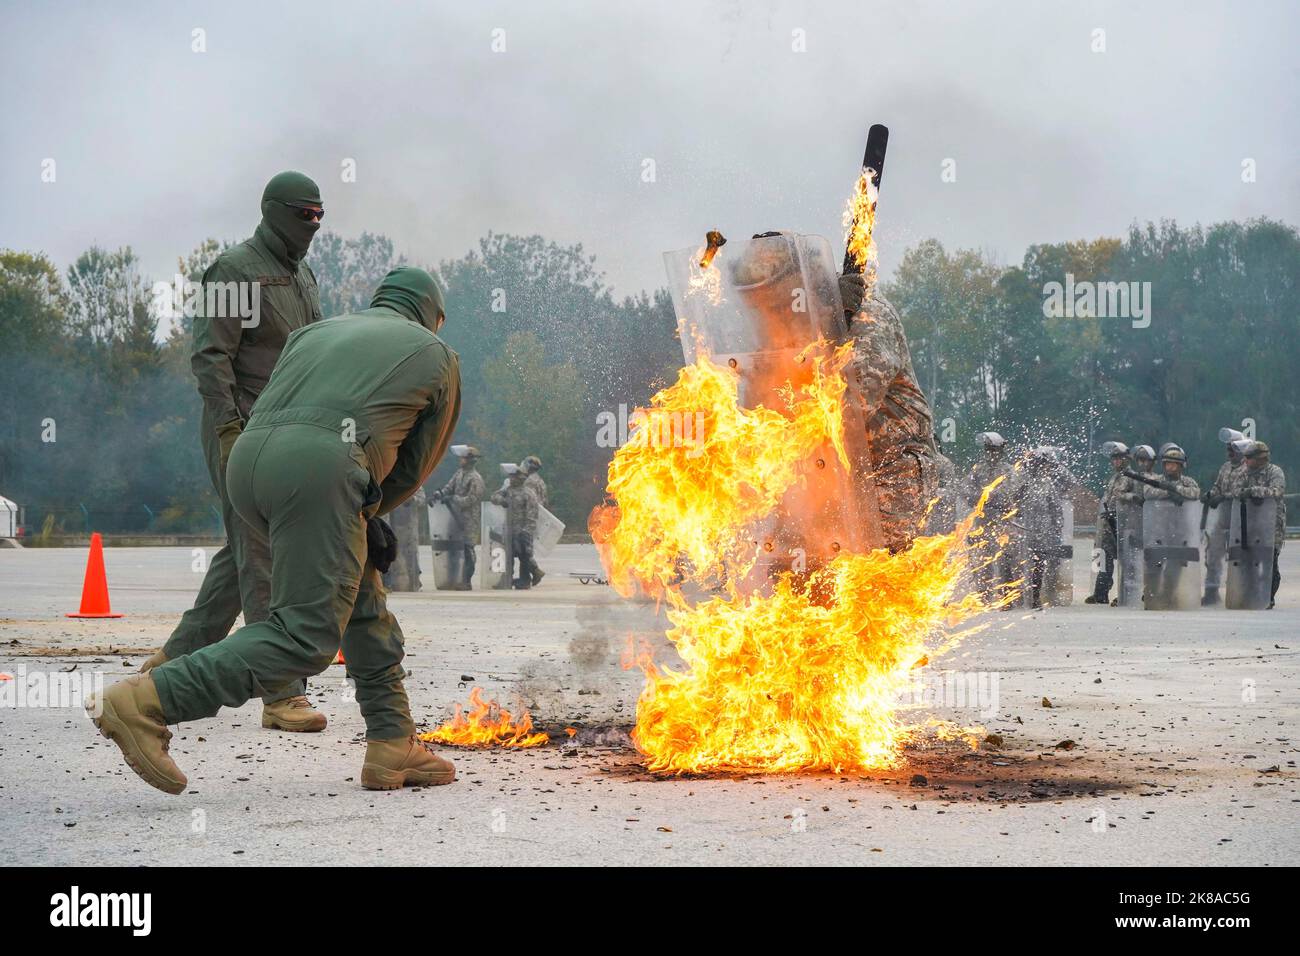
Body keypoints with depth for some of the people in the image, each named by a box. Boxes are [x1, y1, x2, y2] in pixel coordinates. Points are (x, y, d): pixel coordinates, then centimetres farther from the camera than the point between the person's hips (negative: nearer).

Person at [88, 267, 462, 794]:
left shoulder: (315, 331, 35)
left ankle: (392, 746, 16)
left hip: (248, 456, 7)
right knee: (305, 637, -8)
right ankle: (142, 703, -19)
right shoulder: (438, 357, 25)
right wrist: (360, 512, 32)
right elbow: (416, 465, 24)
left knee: (362, 601, 19)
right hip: (322, 467, -7)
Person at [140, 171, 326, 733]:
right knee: (264, 558, -11)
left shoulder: (303, 275, 18)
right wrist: (230, 430, -21)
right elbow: (210, 355, -15)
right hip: (242, 430, -9)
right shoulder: (234, 270, -9)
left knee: (245, 553, 12)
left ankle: (177, 659, 24)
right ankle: (282, 695, -13)